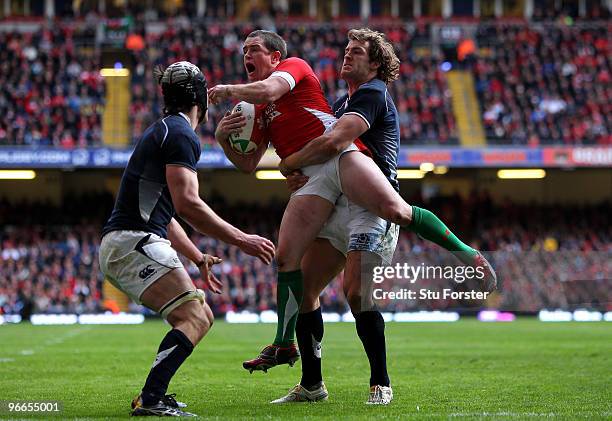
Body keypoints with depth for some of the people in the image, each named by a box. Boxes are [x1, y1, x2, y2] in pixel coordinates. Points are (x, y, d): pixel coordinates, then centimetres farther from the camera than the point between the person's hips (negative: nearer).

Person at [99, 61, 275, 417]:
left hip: (120, 246, 10)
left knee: (201, 317, 13)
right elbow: (187, 204, -19)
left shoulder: (164, 131, 26)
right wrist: (242, 240, -16)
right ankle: (151, 400, -26)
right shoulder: (182, 134, -7)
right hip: (134, 242, -10)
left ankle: (152, 395, 10)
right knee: (193, 318, -17)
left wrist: (198, 258, 34)